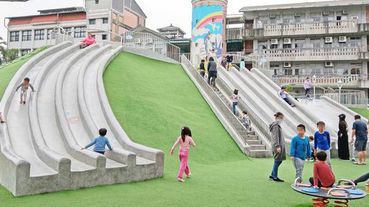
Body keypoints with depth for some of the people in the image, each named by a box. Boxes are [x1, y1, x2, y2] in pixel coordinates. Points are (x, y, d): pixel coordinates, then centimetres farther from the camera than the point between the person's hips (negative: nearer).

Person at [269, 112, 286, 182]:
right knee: (277, 161, -1)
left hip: (280, 145, 10)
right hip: (277, 146, -10)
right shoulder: (276, 125, -14)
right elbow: (275, 136, -19)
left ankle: (272, 175, 22)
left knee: (279, 161, 14)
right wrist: (278, 146, -22)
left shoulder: (277, 125, 16)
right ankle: (275, 177, 8)